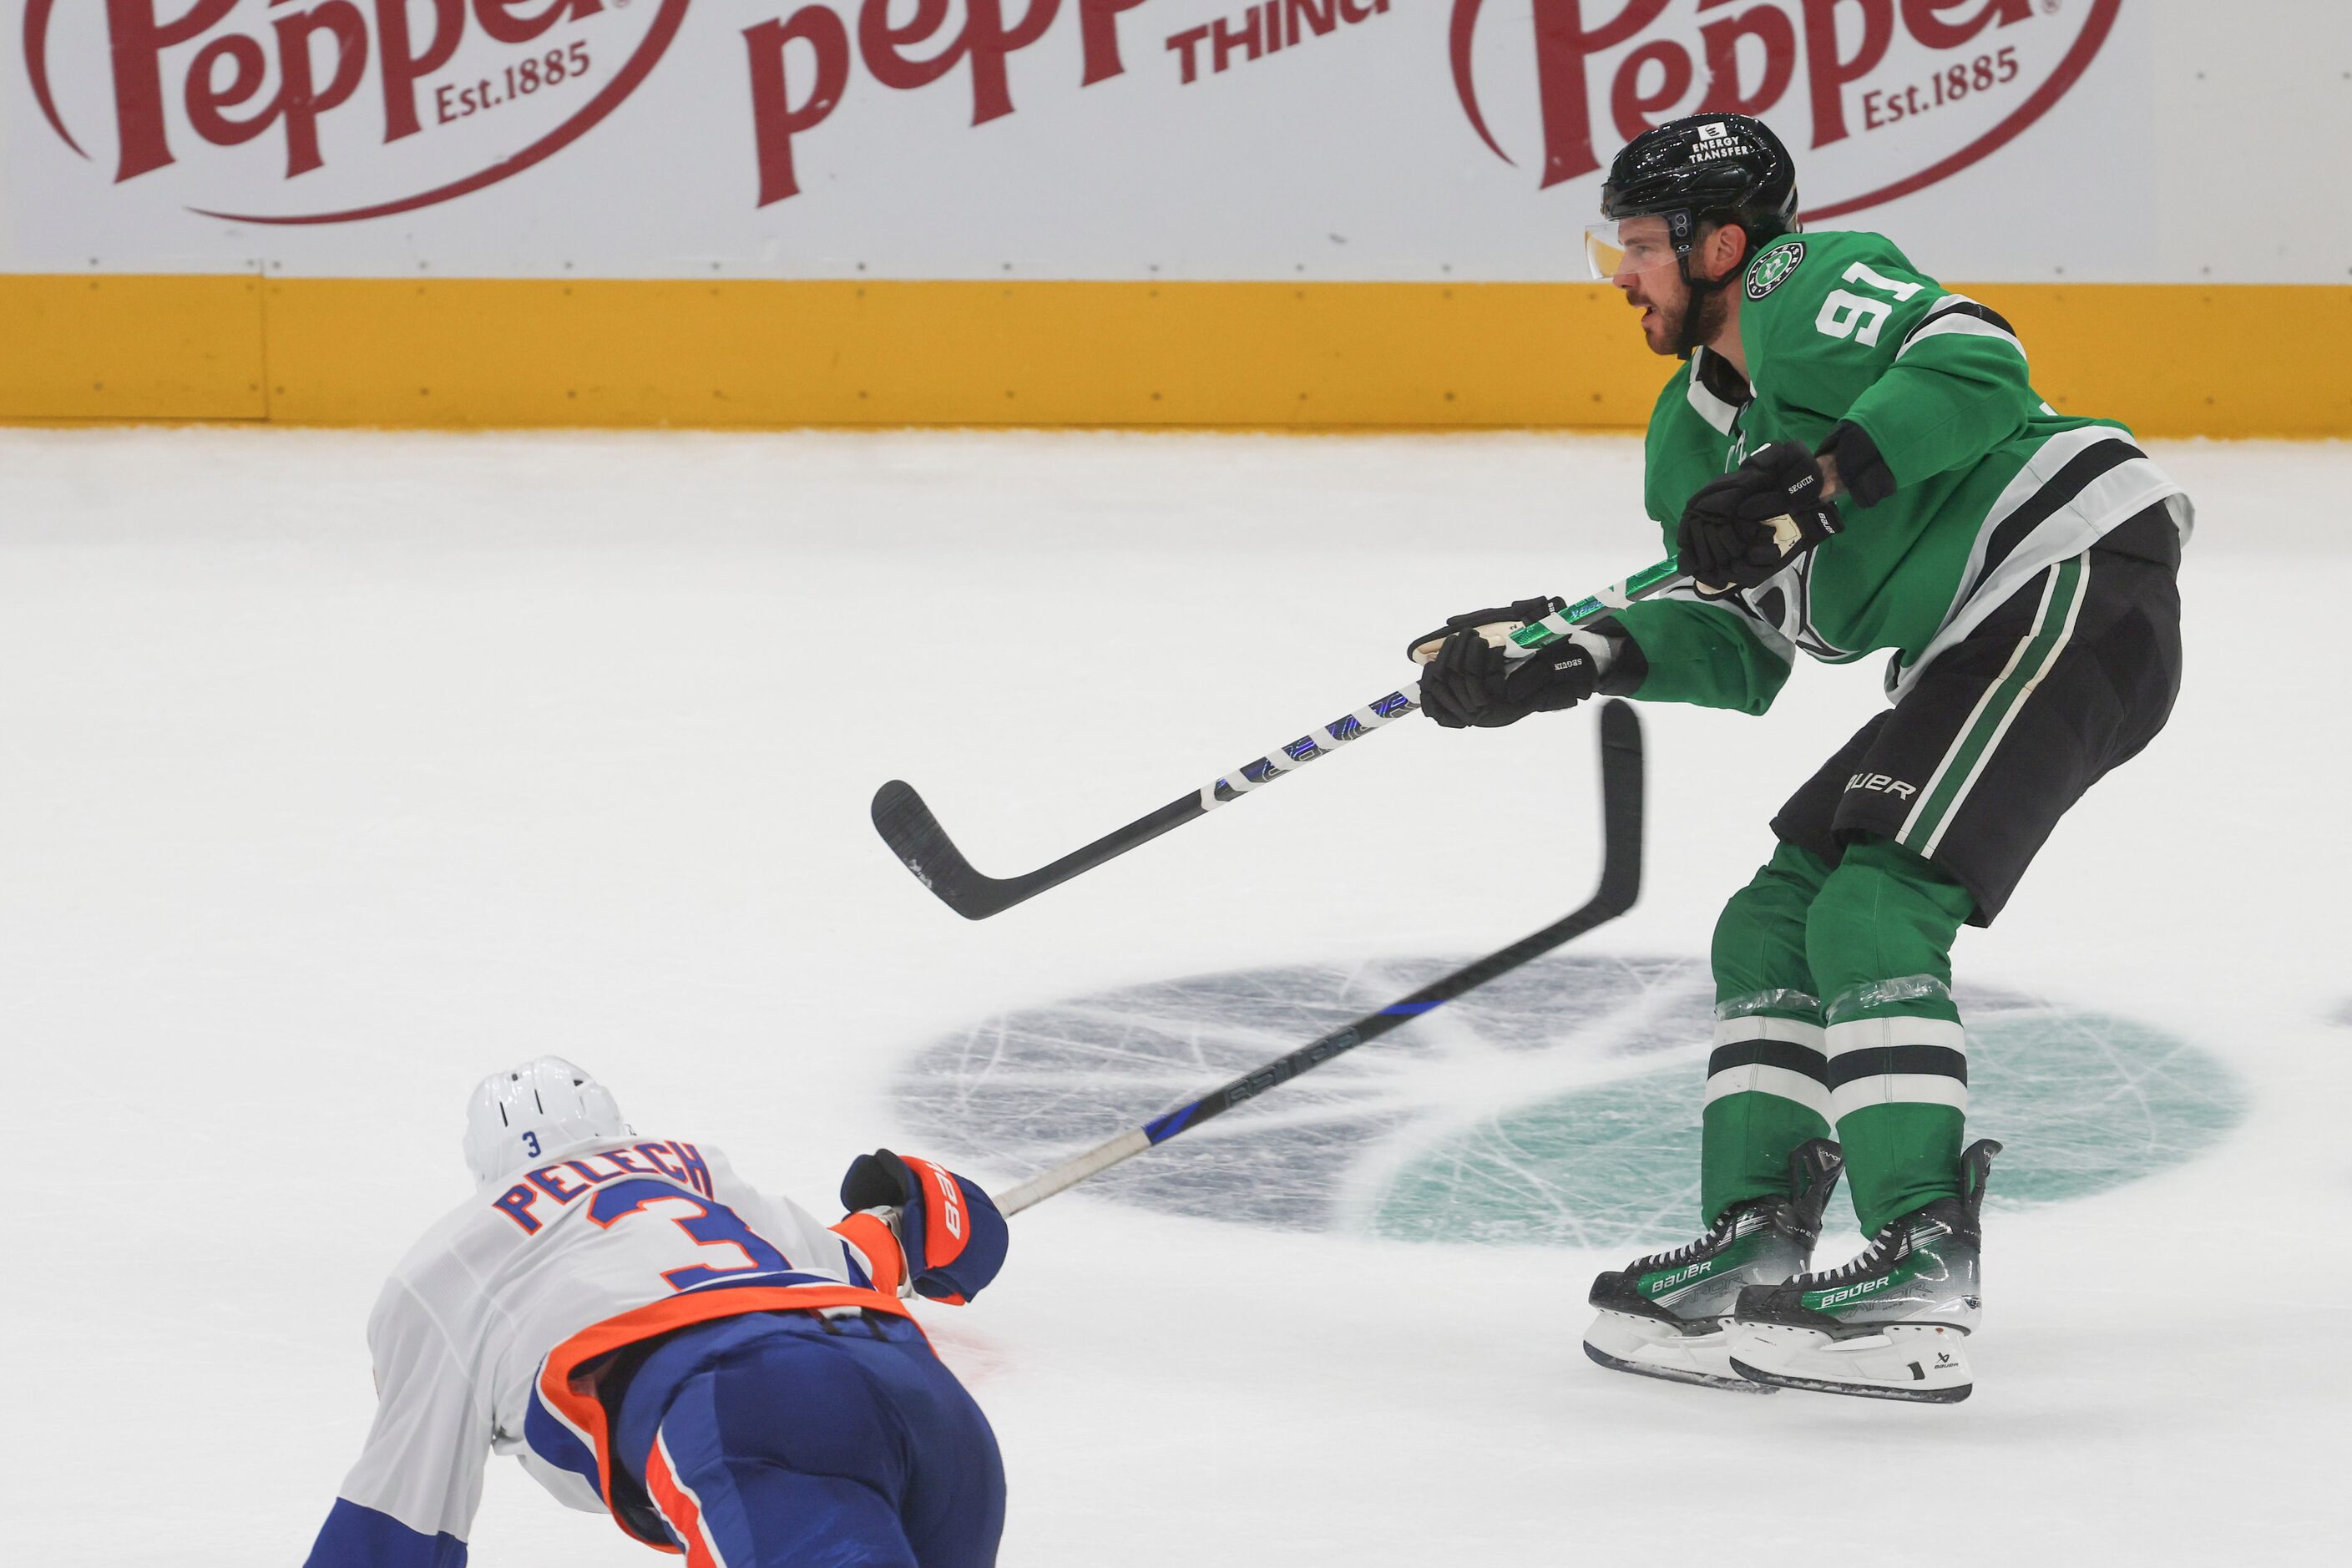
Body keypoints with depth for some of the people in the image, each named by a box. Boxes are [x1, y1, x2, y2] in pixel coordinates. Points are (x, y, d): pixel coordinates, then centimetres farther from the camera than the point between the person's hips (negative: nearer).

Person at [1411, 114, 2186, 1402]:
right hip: (1972, 657, 11)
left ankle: (1925, 1268, -26)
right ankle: (1754, 1242, 7)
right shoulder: (1696, 433, 22)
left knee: (1873, 908, -20)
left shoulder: (1814, 285, -5)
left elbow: (1975, 367, -21)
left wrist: (1815, 477, -26)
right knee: (1772, 923, 9)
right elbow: (1738, 646, 14)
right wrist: (1580, 658, -1)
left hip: (2074, 577, -11)